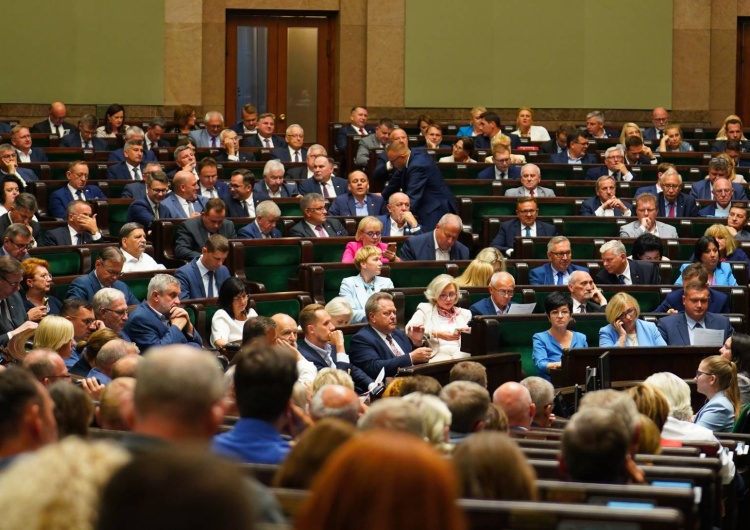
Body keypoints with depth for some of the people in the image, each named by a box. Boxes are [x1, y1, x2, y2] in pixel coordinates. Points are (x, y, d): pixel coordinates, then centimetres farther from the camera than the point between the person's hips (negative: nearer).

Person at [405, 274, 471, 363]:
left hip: (461, 353, 2)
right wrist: (436, 334, -11)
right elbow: (410, 329, -1)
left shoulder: (465, 313, 28)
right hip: (437, 355, -2)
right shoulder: (425, 309, 18)